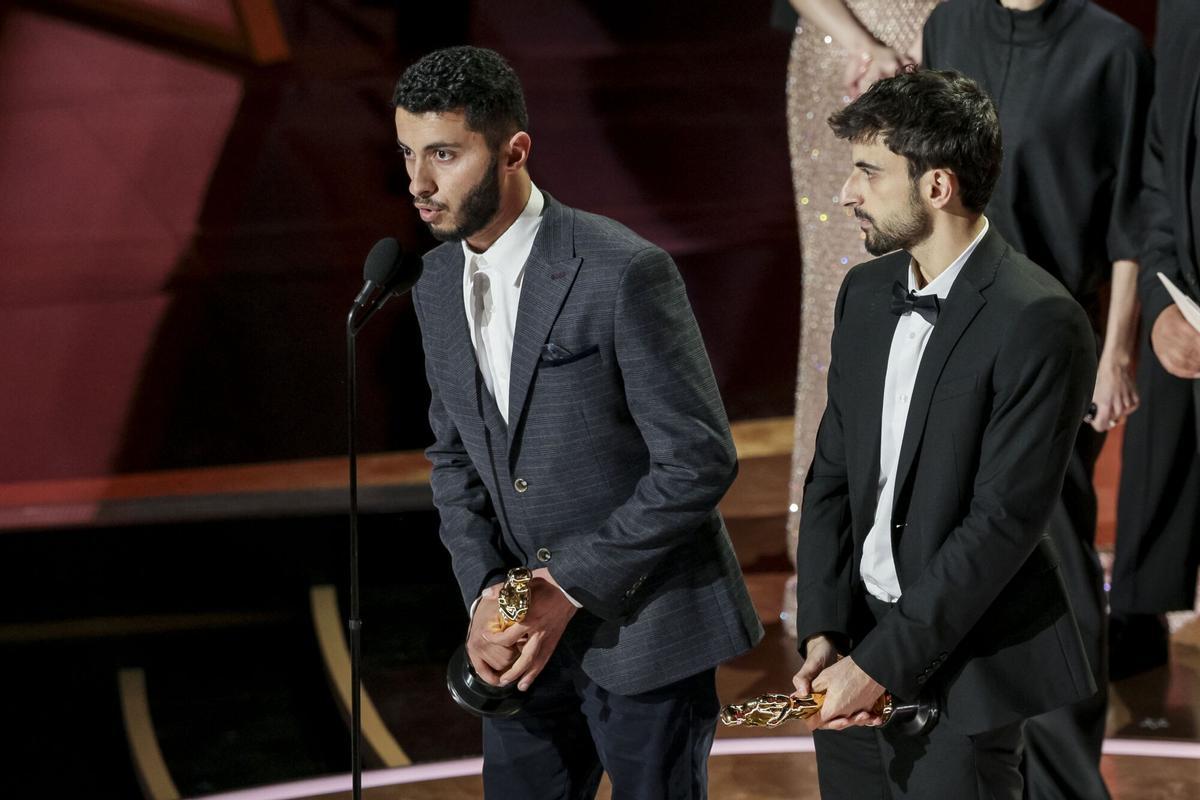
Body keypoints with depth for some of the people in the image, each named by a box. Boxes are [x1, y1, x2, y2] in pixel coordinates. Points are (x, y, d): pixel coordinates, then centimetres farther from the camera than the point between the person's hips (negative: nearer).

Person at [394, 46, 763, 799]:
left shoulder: (624, 272, -19)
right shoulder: (438, 285, 3)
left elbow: (699, 460, -18)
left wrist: (571, 587, -17)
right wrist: (483, 593, -4)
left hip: (643, 622, -6)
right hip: (529, 628, 6)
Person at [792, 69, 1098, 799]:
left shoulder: (1038, 322, -16)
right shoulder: (866, 293, 7)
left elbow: (1004, 520, -18)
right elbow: (833, 474, 9)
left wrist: (883, 663, -17)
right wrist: (822, 633, -3)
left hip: (961, 667, -6)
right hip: (858, 639, 6)